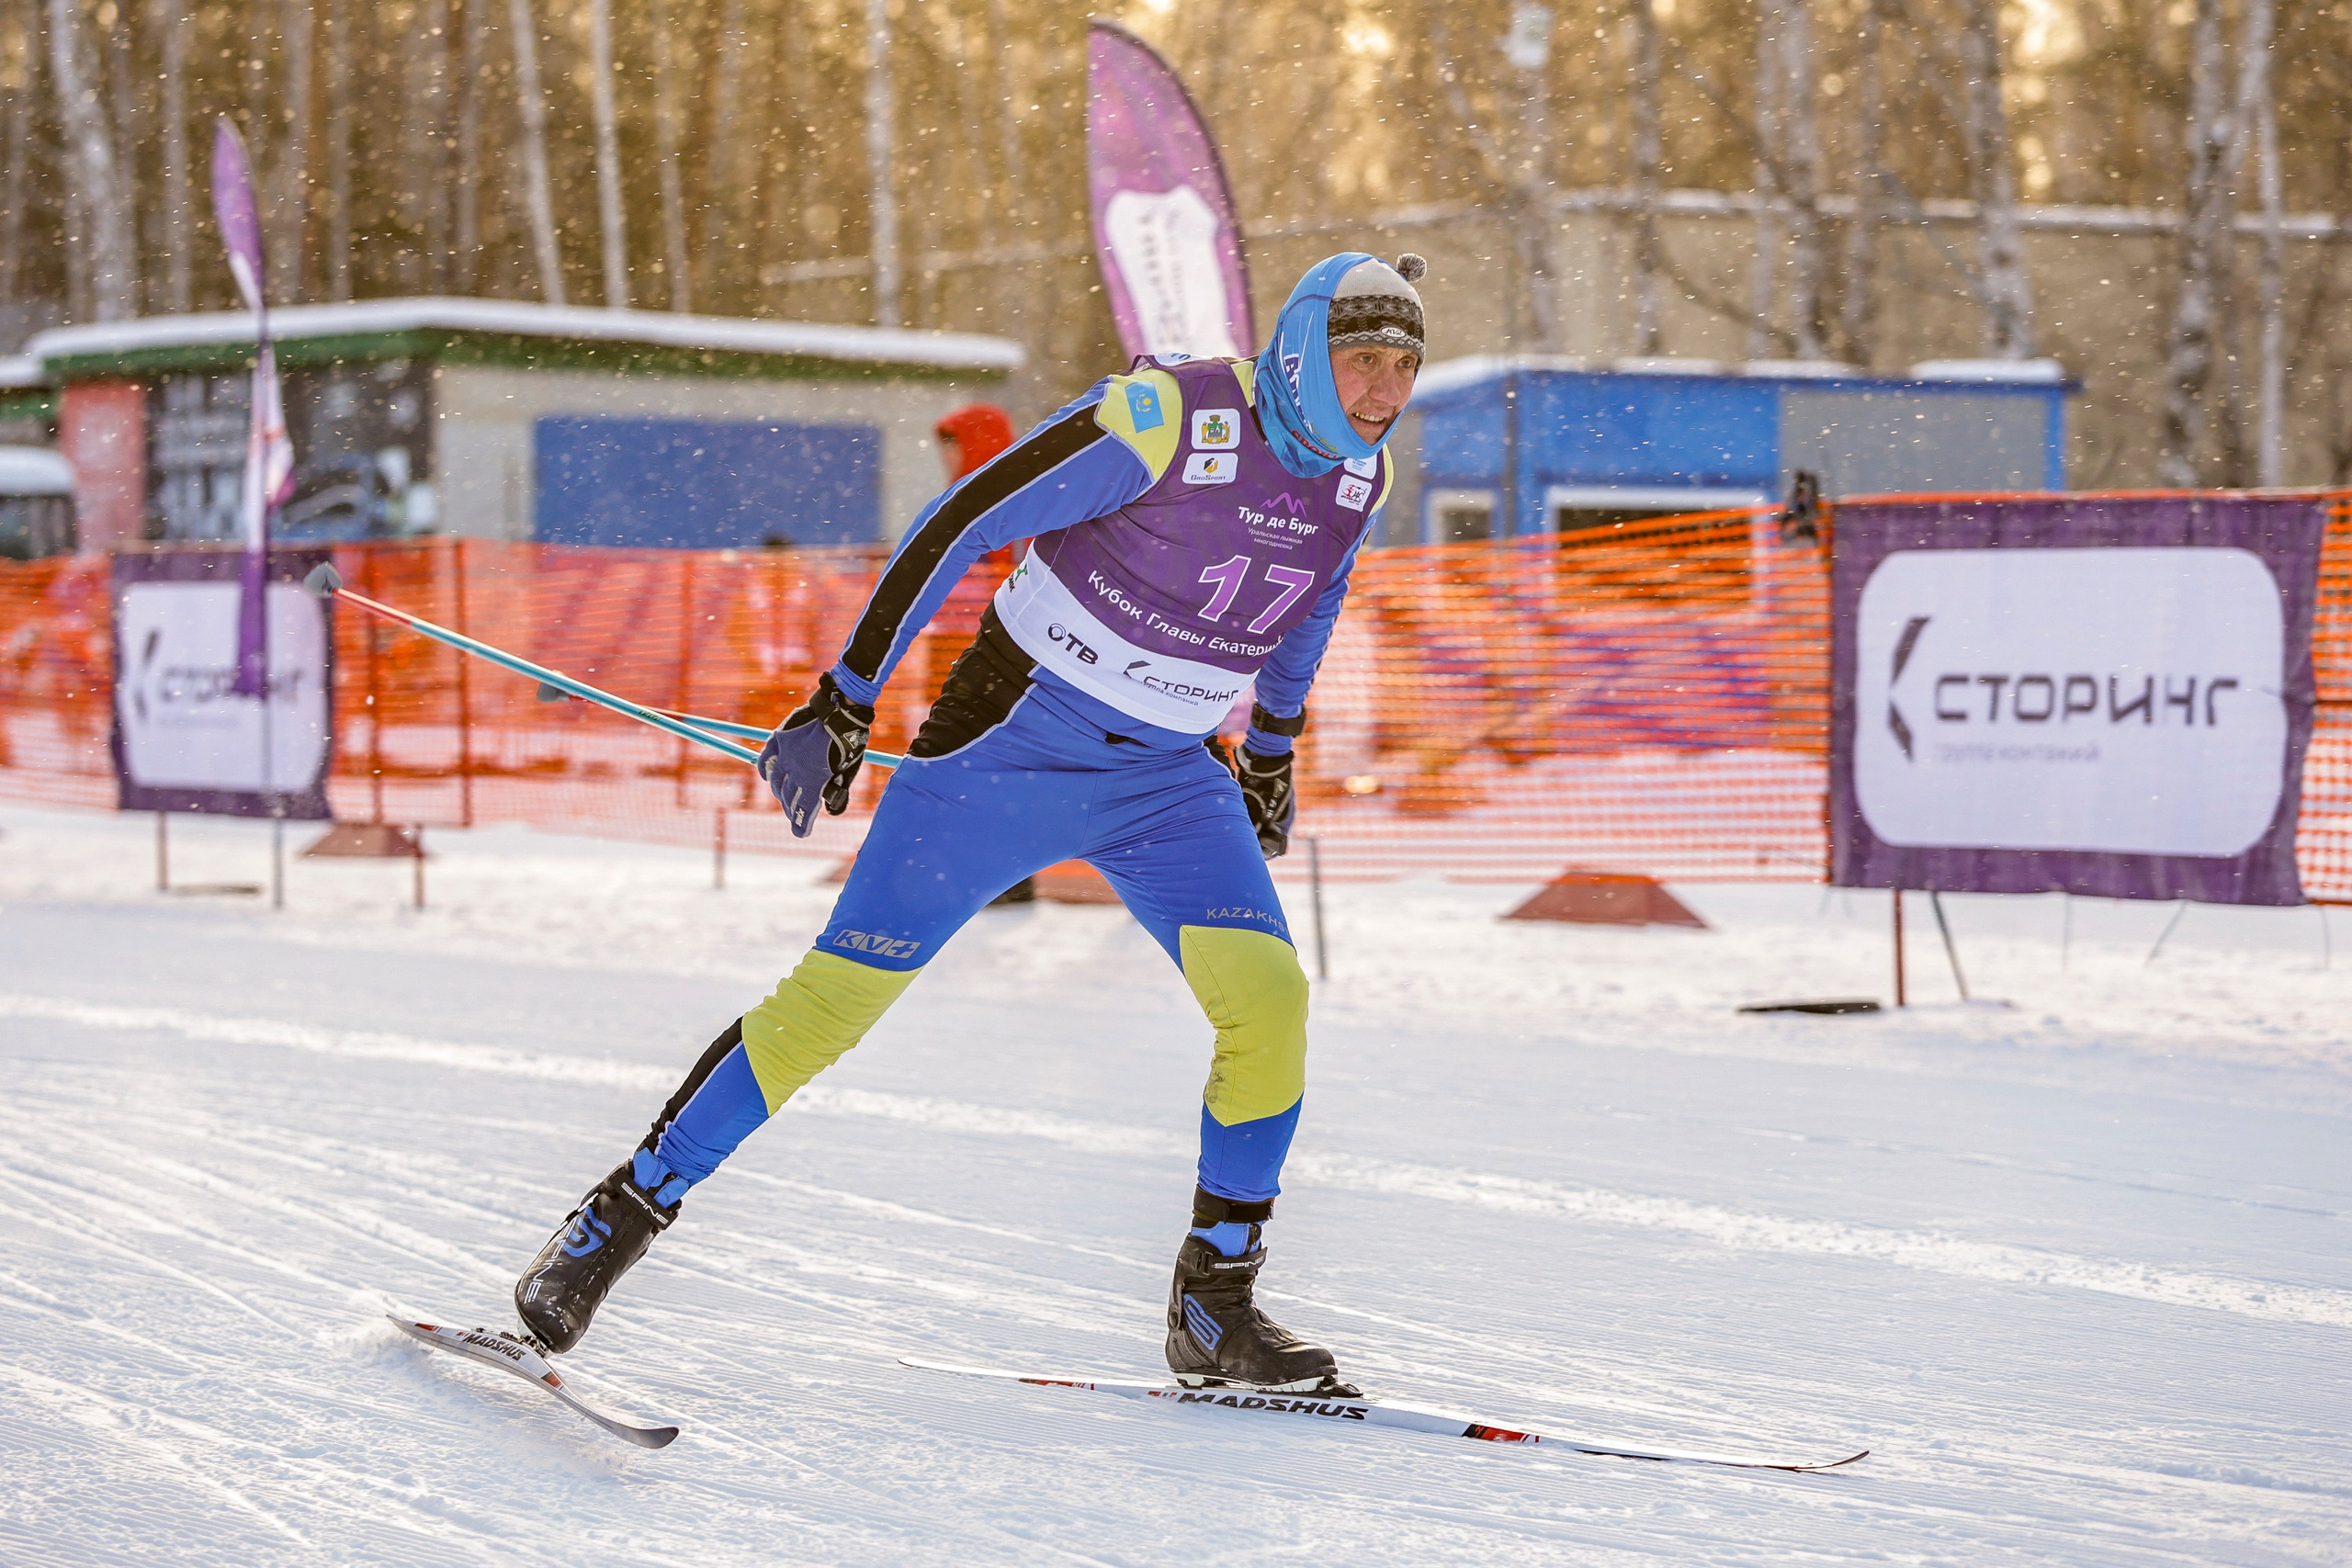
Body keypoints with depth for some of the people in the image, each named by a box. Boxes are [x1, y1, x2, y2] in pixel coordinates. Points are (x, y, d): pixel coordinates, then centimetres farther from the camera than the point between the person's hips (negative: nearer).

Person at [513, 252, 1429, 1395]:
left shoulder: (1360, 475, -2)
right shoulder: (1169, 416, -22)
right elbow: (960, 524, -19)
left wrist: (1272, 757, 28)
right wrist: (843, 704, -18)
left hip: (1167, 779, 5)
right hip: (1012, 738, -5)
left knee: (1268, 998, -15)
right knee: (838, 993, -8)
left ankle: (1215, 1308, -3)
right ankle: (625, 1214, 7)